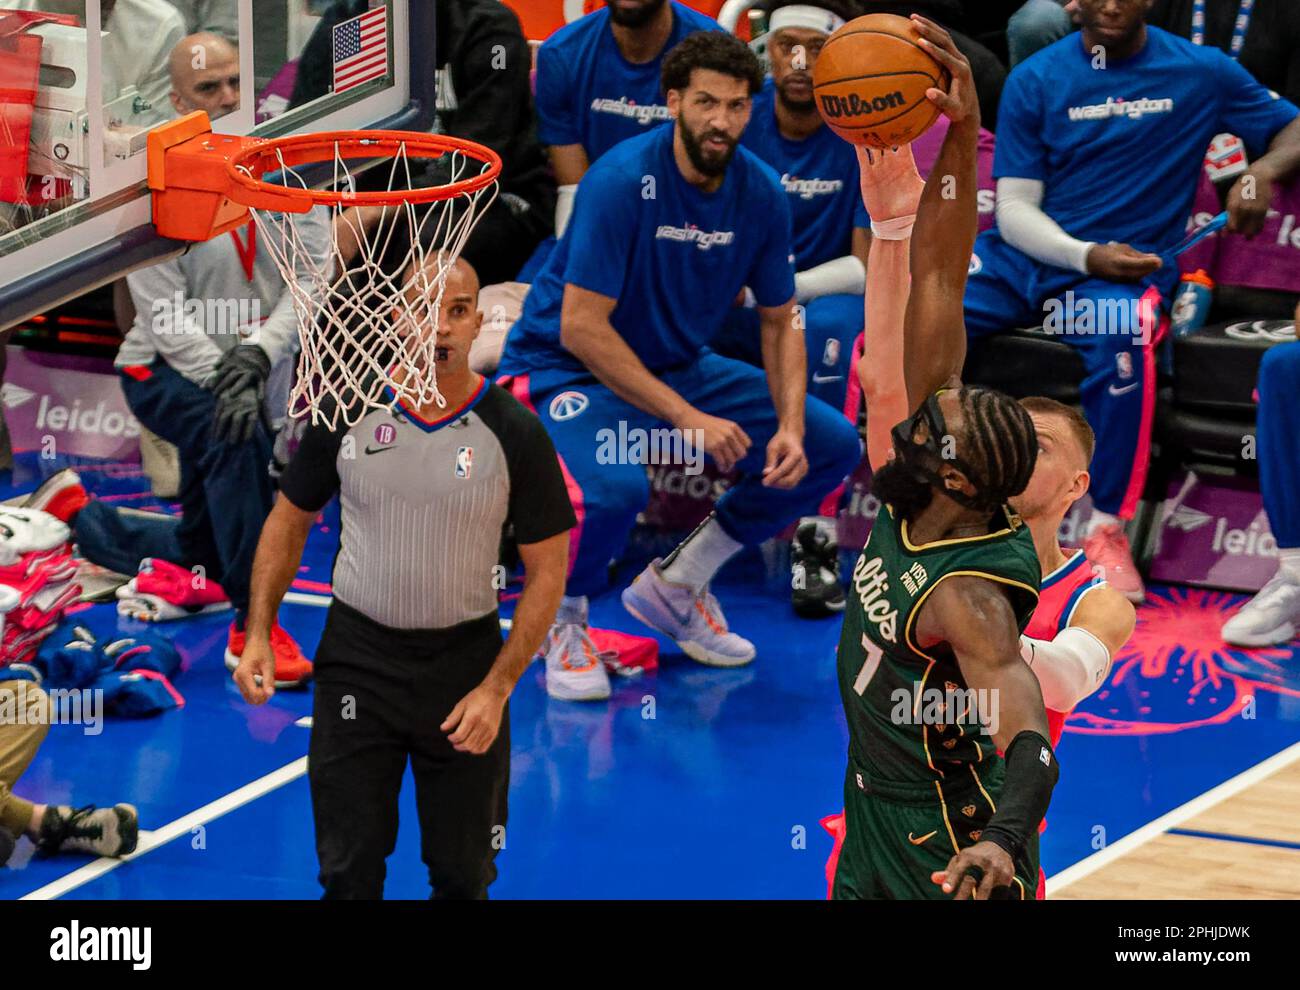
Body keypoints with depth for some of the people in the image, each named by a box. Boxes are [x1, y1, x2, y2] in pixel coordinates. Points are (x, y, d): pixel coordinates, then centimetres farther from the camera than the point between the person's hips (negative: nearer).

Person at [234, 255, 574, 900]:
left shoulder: (515, 434, -10)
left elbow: (547, 571, -5)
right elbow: (289, 520, 9)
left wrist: (496, 688, -12)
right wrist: (259, 634, 0)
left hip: (465, 662, -1)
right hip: (356, 660, 1)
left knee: (463, 874, 9)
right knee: (349, 870, 4)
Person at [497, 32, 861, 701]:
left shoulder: (761, 194, -6)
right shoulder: (621, 181, -24)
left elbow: (779, 322, 5)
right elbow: (581, 326, -27)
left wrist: (790, 428, -12)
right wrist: (688, 419, -30)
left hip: (677, 368, 7)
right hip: (565, 367, -7)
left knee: (832, 446, -3)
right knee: (613, 486, -38)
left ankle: (676, 585, 14)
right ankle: (563, 621, -4)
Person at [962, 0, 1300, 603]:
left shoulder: (1201, 73, 6)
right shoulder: (1036, 80, 6)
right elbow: (1015, 208, 3)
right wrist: (1087, 255, -15)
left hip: (1126, 268, -2)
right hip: (1026, 255, 2)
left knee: (1124, 340, -39)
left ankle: (1106, 529, -24)